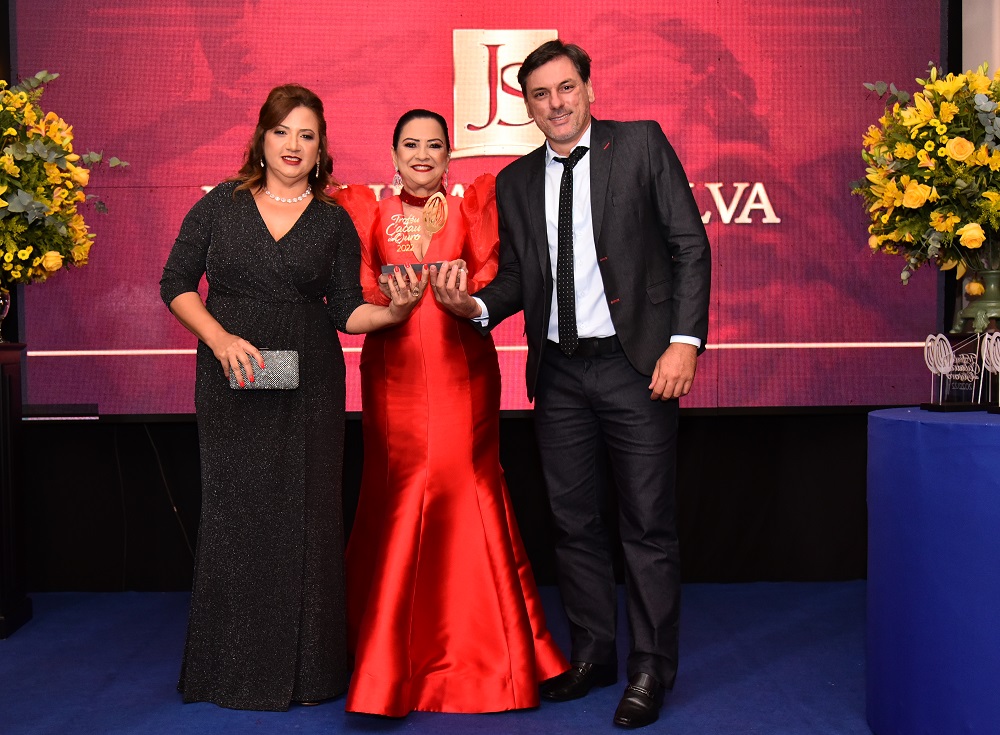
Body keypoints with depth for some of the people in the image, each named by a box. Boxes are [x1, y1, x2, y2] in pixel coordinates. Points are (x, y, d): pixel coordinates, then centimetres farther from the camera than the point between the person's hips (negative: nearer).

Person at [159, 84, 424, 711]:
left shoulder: (335, 221, 7)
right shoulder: (219, 206, 6)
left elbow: (346, 310, 2)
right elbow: (176, 284, 5)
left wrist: (393, 311, -18)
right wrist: (220, 338, -10)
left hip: (310, 385, 0)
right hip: (232, 383, 0)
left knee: (306, 515, 2)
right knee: (234, 513, 3)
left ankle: (306, 669, 16)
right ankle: (235, 667, 18)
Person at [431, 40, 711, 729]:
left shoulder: (641, 143, 1)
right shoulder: (515, 181, 12)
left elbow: (690, 246, -3)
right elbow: (516, 276, 12)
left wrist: (685, 341, -13)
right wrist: (474, 303, -10)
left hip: (635, 363, -4)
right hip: (559, 372, 4)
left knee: (648, 523, 1)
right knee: (574, 521, 12)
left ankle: (651, 669, 15)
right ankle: (592, 652, 28)